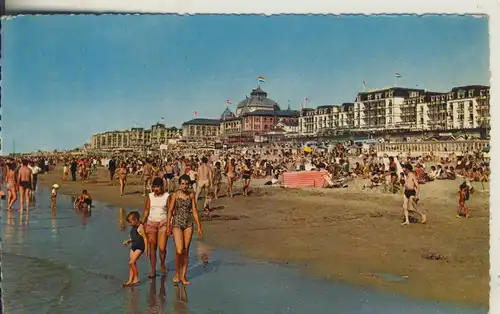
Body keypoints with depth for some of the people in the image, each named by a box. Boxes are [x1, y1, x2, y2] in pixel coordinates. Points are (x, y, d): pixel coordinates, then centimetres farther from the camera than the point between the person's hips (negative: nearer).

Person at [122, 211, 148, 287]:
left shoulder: (140, 227, -14)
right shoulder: (133, 228, 12)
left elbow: (145, 238, -15)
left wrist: (146, 249, -16)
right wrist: (128, 241, 9)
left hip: (139, 247, -9)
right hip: (133, 246, 9)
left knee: (131, 262, -13)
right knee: (132, 263, 8)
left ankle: (136, 278, 0)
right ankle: (130, 280, 12)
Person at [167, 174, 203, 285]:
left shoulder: (191, 195, 3)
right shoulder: (175, 195, -6)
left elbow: (194, 211, 7)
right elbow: (170, 211, -1)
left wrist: (199, 227, 6)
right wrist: (168, 226, -1)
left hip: (188, 224, 3)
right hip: (177, 223, -3)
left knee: (186, 251, 7)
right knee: (179, 251, -11)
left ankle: (183, 276, 17)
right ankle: (177, 274, 12)